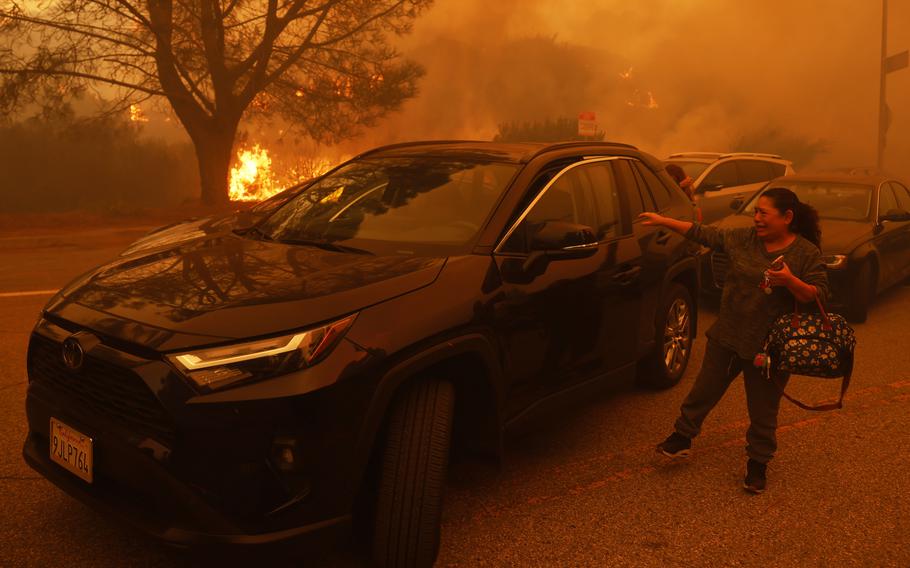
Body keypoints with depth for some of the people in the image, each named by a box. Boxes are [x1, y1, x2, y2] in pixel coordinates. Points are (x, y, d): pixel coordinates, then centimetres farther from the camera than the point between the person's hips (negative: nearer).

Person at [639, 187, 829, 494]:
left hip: (769, 346, -3)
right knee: (704, 390, 15)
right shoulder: (743, 238, 0)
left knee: (763, 411, 10)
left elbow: (819, 296, -11)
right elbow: (704, 233, 5)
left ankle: (758, 463, 29)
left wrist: (790, 281, -29)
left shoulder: (806, 253, -9)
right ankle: (682, 437, 34)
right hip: (727, 336, 4)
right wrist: (663, 221, 2)